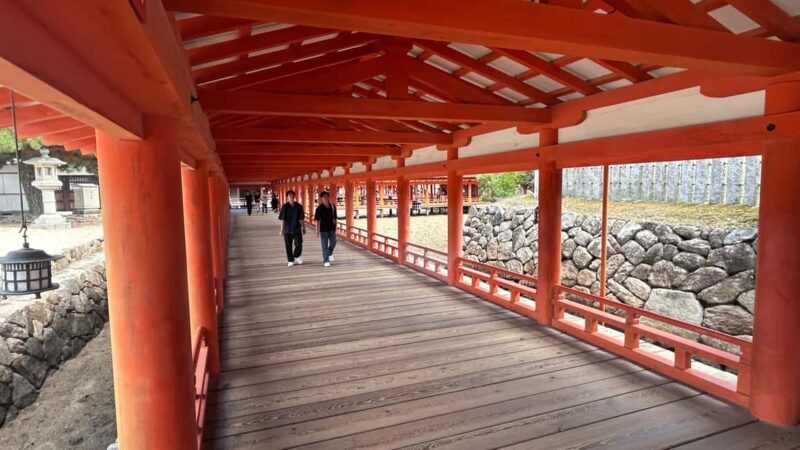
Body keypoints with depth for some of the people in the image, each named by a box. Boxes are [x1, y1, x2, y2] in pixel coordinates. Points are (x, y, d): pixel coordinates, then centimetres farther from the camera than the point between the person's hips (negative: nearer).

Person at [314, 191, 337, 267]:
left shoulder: (333, 206, 2)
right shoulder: (319, 208, -9)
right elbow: (317, 220, -9)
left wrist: (335, 227, 13)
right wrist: (317, 230, -14)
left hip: (331, 229, 4)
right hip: (323, 229, -4)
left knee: (333, 243, 13)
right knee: (325, 246, 0)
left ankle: (330, 254, 43)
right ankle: (326, 261, 5)